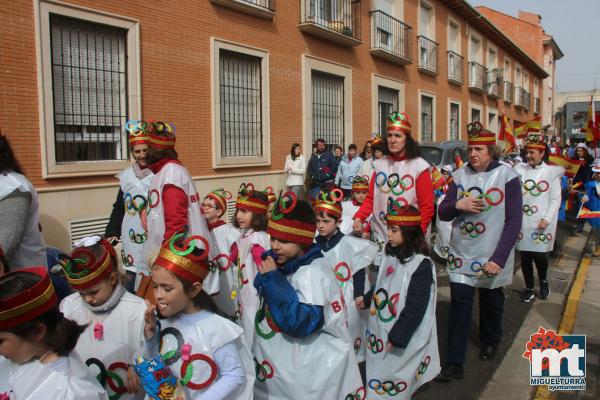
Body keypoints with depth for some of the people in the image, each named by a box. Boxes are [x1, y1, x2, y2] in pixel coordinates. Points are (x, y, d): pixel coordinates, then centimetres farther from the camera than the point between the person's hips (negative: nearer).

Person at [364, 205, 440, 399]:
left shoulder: (421, 264, -21)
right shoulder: (390, 254, 3)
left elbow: (415, 307, -22)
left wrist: (398, 336, -20)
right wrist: (367, 299, 27)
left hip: (403, 339, -7)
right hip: (380, 331, 7)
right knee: (378, 376, 20)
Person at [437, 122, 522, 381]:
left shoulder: (507, 176, -9)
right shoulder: (460, 175, 0)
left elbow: (514, 221, -11)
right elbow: (443, 213, 4)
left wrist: (499, 258, -17)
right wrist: (457, 205, -19)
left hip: (493, 255, -1)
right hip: (461, 253, 1)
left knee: (491, 302, 17)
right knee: (459, 304, -3)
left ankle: (490, 343, 45)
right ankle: (454, 363, 4)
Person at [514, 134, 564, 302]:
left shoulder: (551, 171, -2)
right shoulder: (519, 169, 3)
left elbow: (555, 199, -3)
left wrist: (547, 219, -14)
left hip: (542, 221, -2)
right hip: (522, 220, 2)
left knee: (539, 255, -2)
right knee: (525, 256, 6)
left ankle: (543, 281, 29)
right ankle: (529, 289, 22)